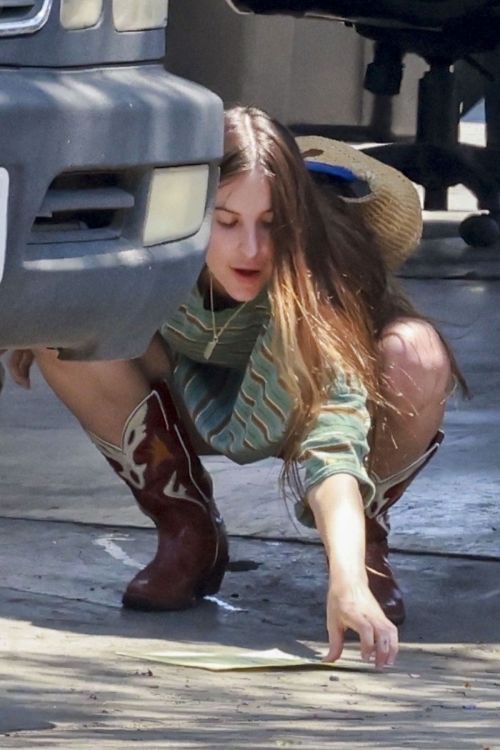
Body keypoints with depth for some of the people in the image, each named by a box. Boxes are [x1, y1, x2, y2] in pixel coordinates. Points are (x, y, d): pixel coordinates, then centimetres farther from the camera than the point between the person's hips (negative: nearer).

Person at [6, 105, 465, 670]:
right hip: (196, 404, 3)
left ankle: (366, 542, -6)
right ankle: (187, 533, -5)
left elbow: (332, 432, -51)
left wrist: (348, 580, -65)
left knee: (417, 359, -35)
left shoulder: (317, 278, -39)